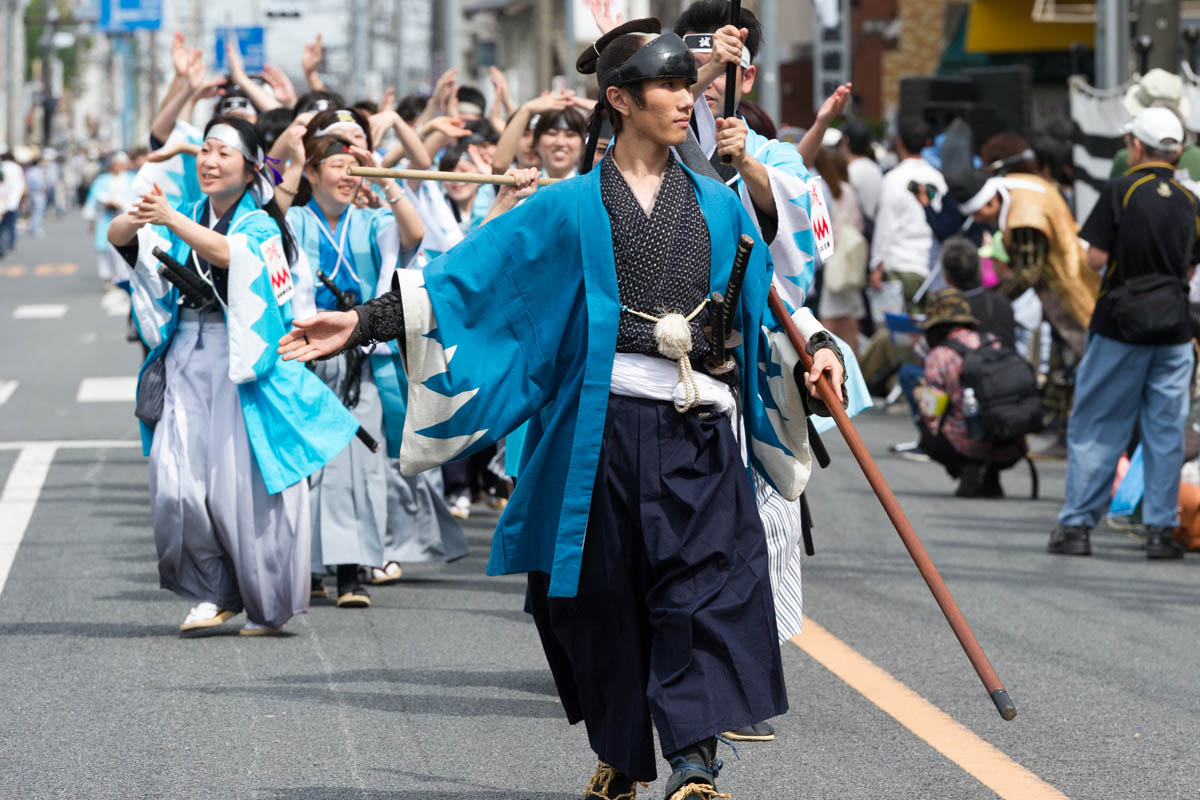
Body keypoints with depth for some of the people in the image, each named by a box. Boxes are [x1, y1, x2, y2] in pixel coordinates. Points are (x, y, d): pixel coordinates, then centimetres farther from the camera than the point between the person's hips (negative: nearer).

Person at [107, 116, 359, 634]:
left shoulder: (261, 226, -2)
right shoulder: (190, 217, 11)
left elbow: (227, 253, -25)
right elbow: (117, 237, -3)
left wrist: (171, 220, -39)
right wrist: (137, 219, -27)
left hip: (241, 366, -4)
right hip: (184, 362, 4)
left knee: (243, 485, -4)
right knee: (178, 484, -6)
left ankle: (268, 605, 10)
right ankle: (214, 592, 9)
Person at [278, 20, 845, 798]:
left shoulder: (719, 206, 13)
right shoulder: (572, 207, 5)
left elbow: (765, 299, 22)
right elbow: (471, 272, 1)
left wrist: (814, 343, 3)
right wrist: (364, 321, -6)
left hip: (697, 432, 1)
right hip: (603, 427, -1)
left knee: (703, 589, -11)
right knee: (604, 595, 5)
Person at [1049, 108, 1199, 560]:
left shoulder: (1120, 191, -9)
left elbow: (1096, 259, -11)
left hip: (1120, 326, -3)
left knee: (1094, 429, 4)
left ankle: (1076, 525, 4)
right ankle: (1161, 530, 6)